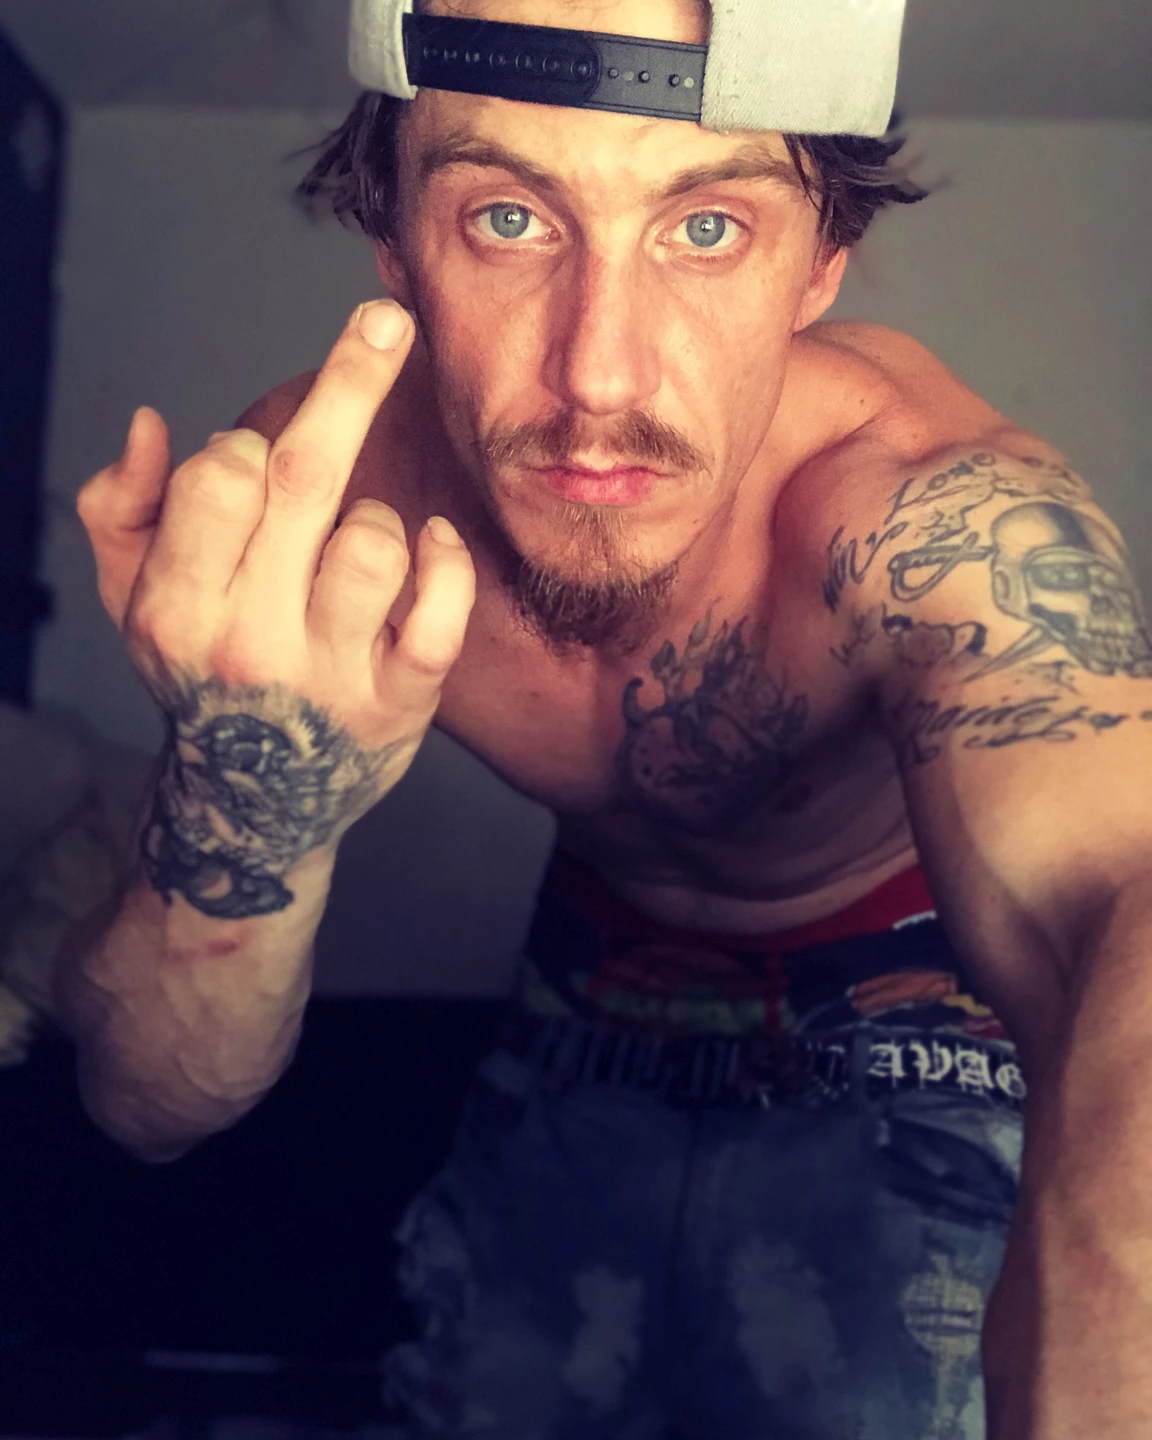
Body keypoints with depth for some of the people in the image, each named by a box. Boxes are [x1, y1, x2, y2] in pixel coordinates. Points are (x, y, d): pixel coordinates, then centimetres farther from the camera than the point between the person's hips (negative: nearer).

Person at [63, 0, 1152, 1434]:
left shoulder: (942, 513, -36)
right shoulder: (308, 493, -26)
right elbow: (153, 1105, -25)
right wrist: (245, 819, -47)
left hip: (905, 1014, -2)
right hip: (601, 999, 3)